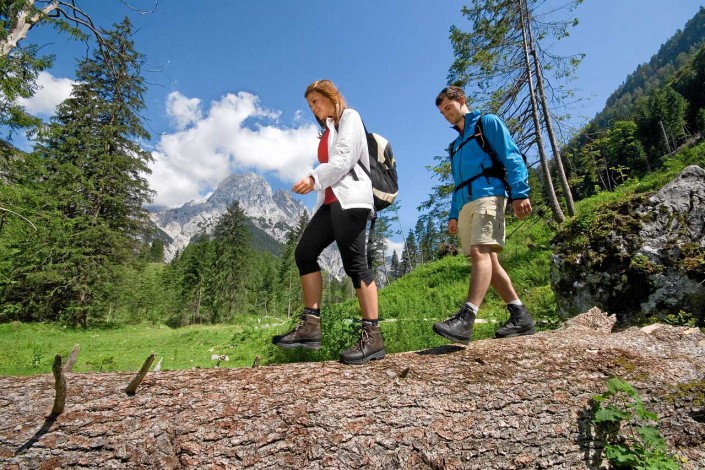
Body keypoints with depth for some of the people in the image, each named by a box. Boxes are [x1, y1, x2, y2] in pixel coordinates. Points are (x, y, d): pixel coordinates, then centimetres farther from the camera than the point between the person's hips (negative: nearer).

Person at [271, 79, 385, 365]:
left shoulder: (349, 117, 8)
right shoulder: (328, 129, 33)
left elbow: (345, 158, -8)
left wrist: (314, 178, -14)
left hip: (350, 198, -9)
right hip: (331, 201, 9)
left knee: (354, 262, -15)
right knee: (304, 252, -3)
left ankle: (372, 336, -11)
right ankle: (310, 326, -2)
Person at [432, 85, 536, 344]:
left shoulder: (487, 122, 11)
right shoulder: (455, 144, 30)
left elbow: (512, 157, -1)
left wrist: (520, 192, -14)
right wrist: (453, 215, 17)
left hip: (488, 196, -8)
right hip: (465, 205, 8)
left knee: (480, 252, -22)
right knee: (488, 259, 2)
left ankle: (466, 319, -33)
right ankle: (520, 316, 8)